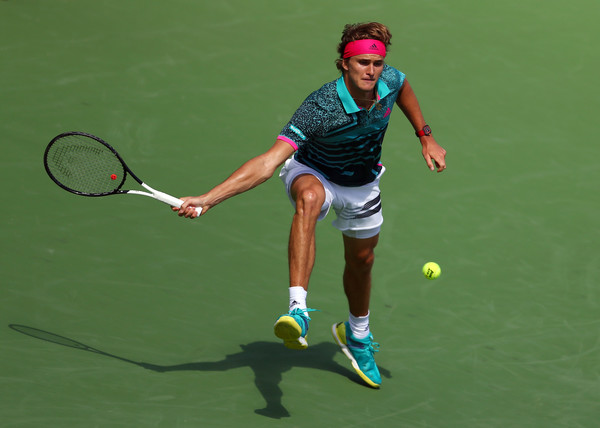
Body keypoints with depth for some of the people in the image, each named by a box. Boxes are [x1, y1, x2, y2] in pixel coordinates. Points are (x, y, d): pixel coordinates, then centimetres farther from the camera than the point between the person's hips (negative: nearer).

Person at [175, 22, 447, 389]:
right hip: (315, 174, -5)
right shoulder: (319, 109, -39)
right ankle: (298, 310, -51)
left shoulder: (390, 81, -23)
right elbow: (269, 162, -44)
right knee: (309, 198, -41)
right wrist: (207, 199, -53)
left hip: (363, 184, 5)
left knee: (362, 260, 19)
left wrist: (426, 137, 8)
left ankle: (356, 334, 52)